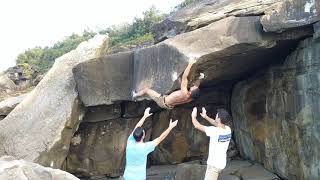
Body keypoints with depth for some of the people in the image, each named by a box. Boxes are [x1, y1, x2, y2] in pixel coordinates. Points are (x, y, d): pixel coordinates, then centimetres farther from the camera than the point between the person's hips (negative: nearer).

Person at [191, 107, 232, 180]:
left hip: (214, 164, -8)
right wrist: (206, 117, 23)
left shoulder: (214, 131, -25)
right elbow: (217, 124, 18)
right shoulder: (228, 129, -4)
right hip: (221, 162, 8)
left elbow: (197, 126, -14)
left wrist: (193, 116, 5)